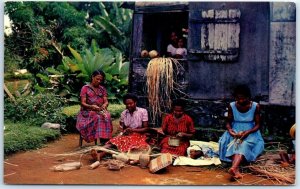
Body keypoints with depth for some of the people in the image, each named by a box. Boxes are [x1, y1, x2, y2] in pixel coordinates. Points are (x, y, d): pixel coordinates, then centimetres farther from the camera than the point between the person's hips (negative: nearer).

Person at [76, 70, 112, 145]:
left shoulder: (102, 89, 16)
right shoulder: (85, 88, 4)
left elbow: (106, 101, 8)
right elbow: (83, 103, -4)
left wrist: (104, 105, -18)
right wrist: (91, 106, -24)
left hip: (100, 111, 3)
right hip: (87, 112, -3)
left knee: (107, 116, -33)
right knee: (98, 117, -36)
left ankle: (105, 141, -36)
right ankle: (102, 141, -38)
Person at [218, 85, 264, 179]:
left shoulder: (255, 106, -8)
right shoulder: (231, 106, -5)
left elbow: (257, 124, -5)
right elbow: (228, 122, 4)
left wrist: (248, 132, -24)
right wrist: (229, 130, -19)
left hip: (250, 133, -2)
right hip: (235, 132, 2)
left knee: (244, 144, -34)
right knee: (234, 144, -31)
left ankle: (233, 168, -56)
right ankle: (236, 170, -48)